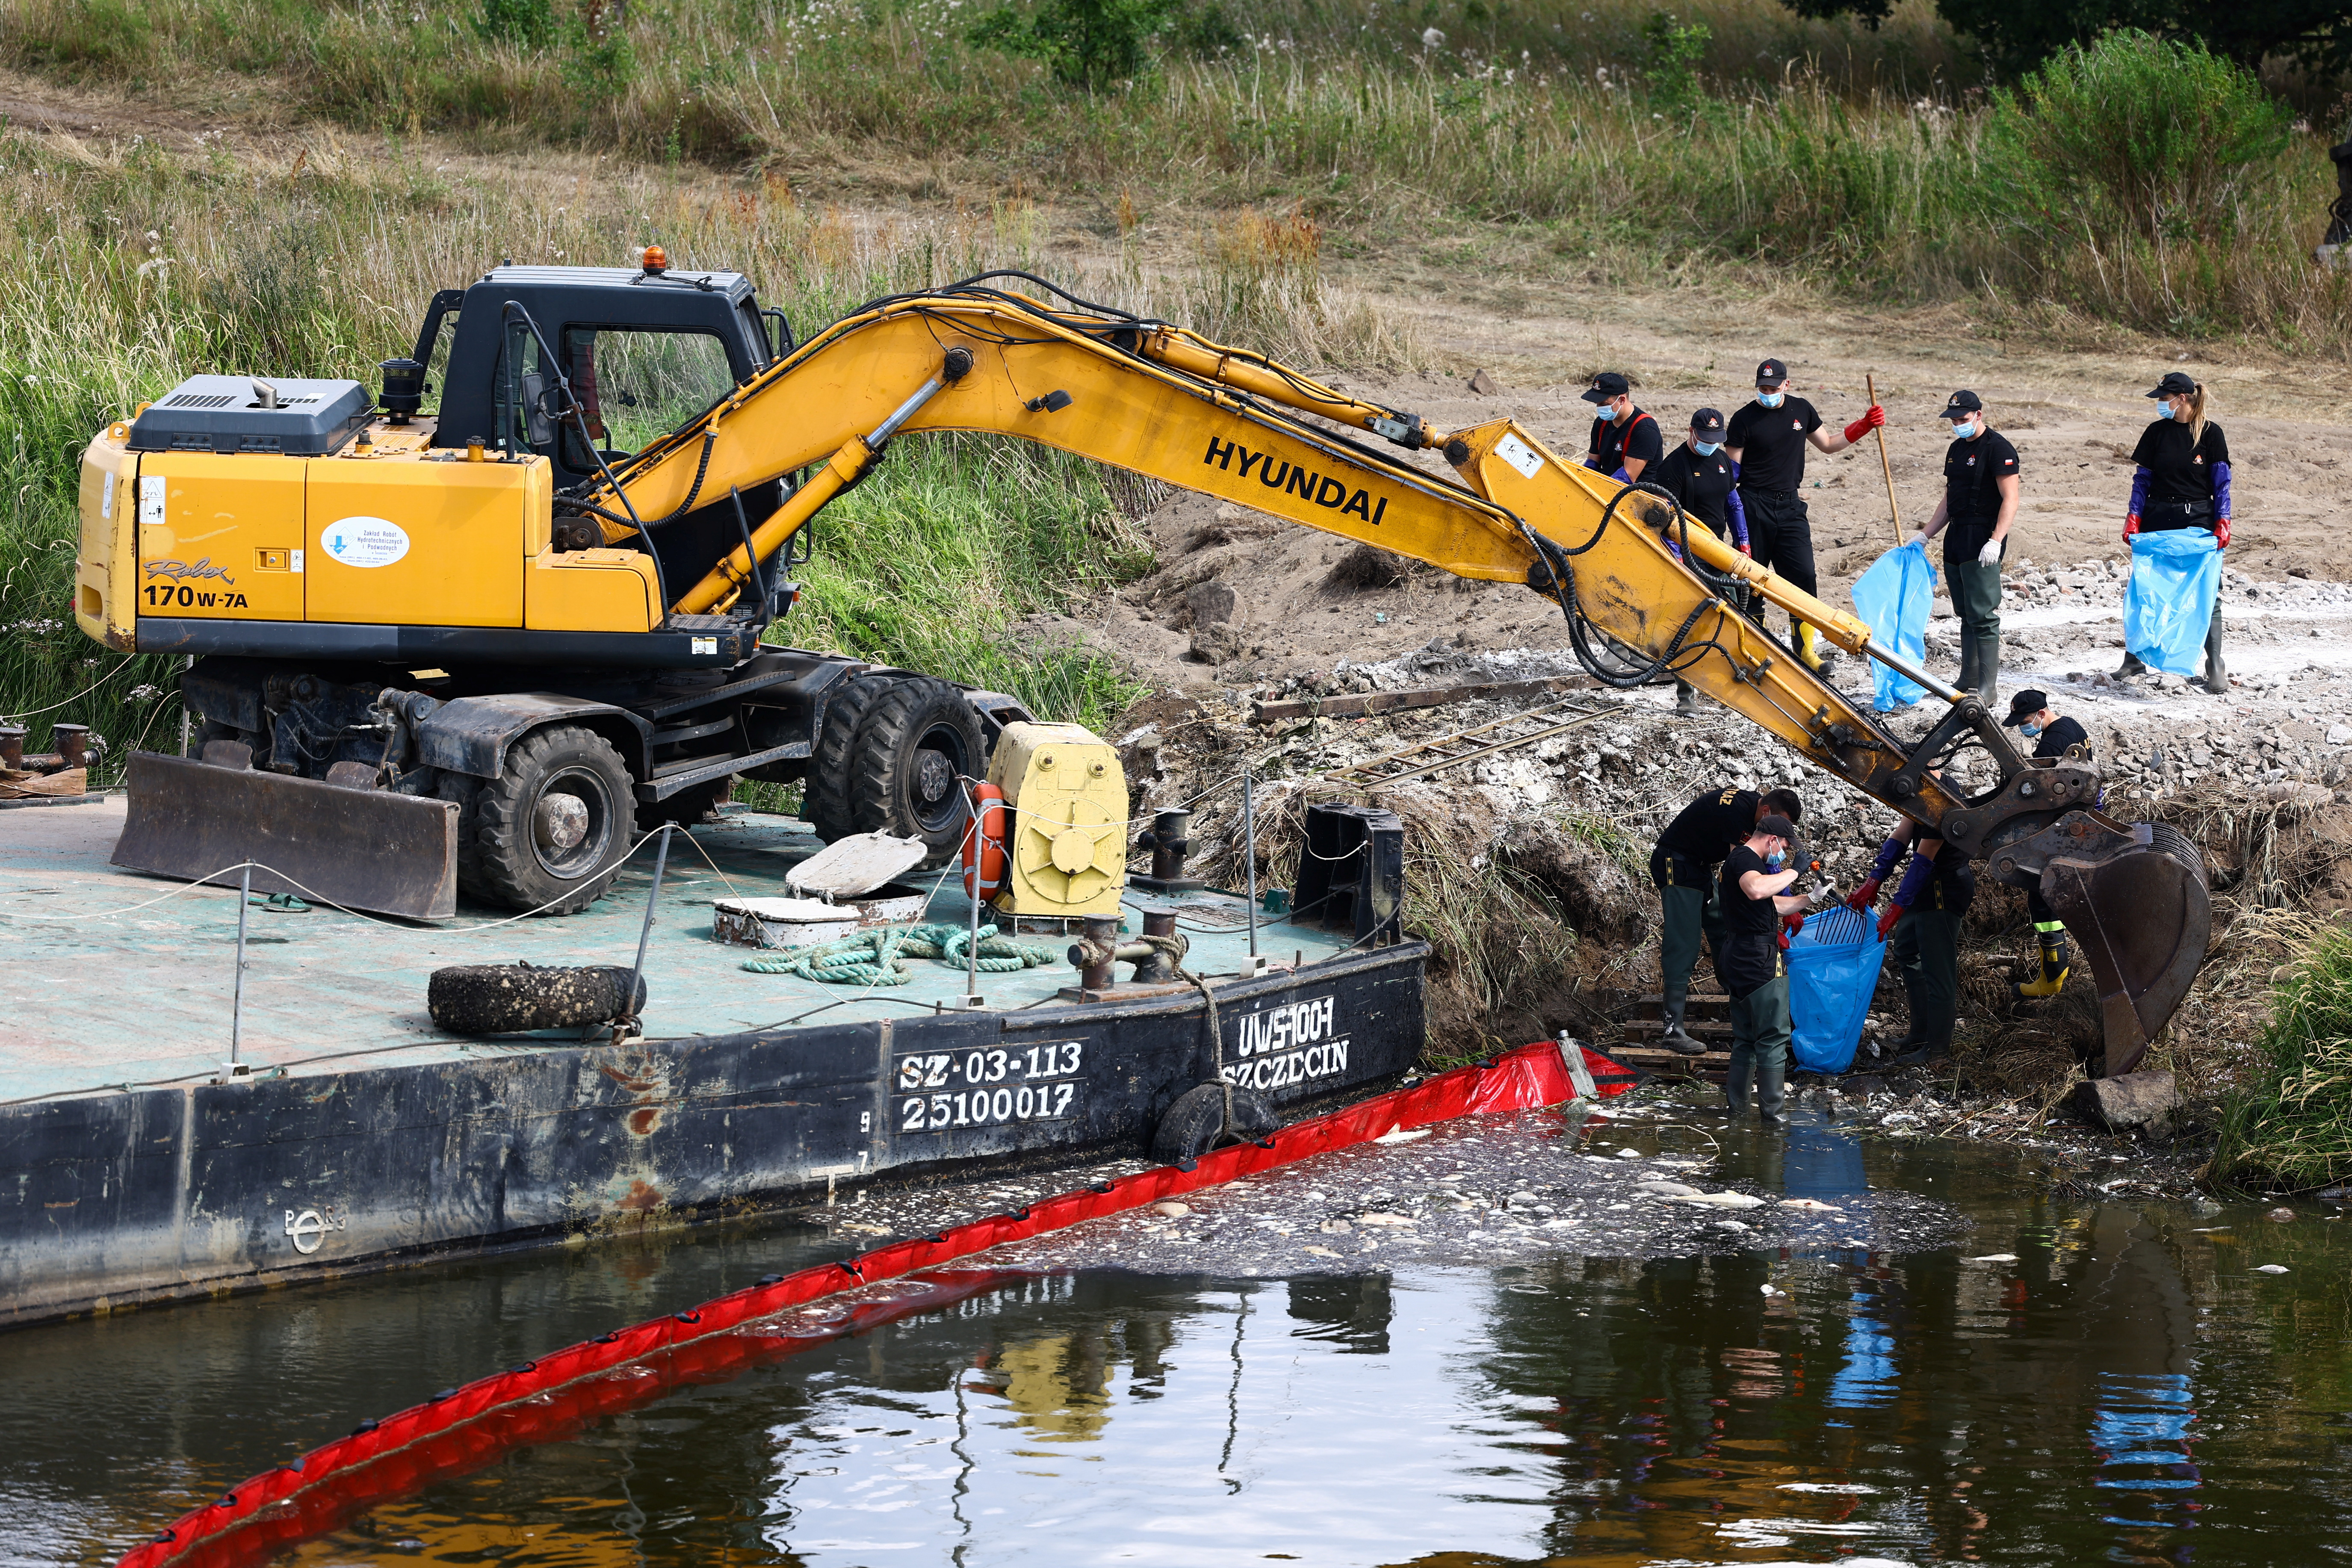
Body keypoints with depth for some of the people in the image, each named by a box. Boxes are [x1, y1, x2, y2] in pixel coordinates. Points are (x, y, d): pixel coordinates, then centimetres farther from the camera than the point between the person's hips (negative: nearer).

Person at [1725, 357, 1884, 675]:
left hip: (1791, 506, 3)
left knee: (1804, 577, -5)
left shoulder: (1802, 411, 9)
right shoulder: (1745, 419, -5)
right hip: (1755, 506, -3)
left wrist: (1863, 427, 10)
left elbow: (1827, 445, 22)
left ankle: (1805, 649, 2)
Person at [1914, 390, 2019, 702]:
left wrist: (1996, 541, -26)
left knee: (1982, 615, -11)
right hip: (1956, 539, 9)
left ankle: (1988, 688, -11)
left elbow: (2010, 500, -16)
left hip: (1982, 541, -9)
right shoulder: (1957, 448, 16)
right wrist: (1925, 535, 18)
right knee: (1966, 614, 11)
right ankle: (1968, 681, 16)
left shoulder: (1998, 448, -11)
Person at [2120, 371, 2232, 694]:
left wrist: (2223, 522, -10)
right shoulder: (2157, 432, 5)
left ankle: (2216, 670, -1)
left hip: (2198, 520, -3)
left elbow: (2222, 483, 0)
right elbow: (2142, 479, 8)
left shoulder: (2211, 433, -2)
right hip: (2159, 519, 3)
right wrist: (2133, 518, -2)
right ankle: (2135, 659, 15)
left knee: (2207, 593, -5)